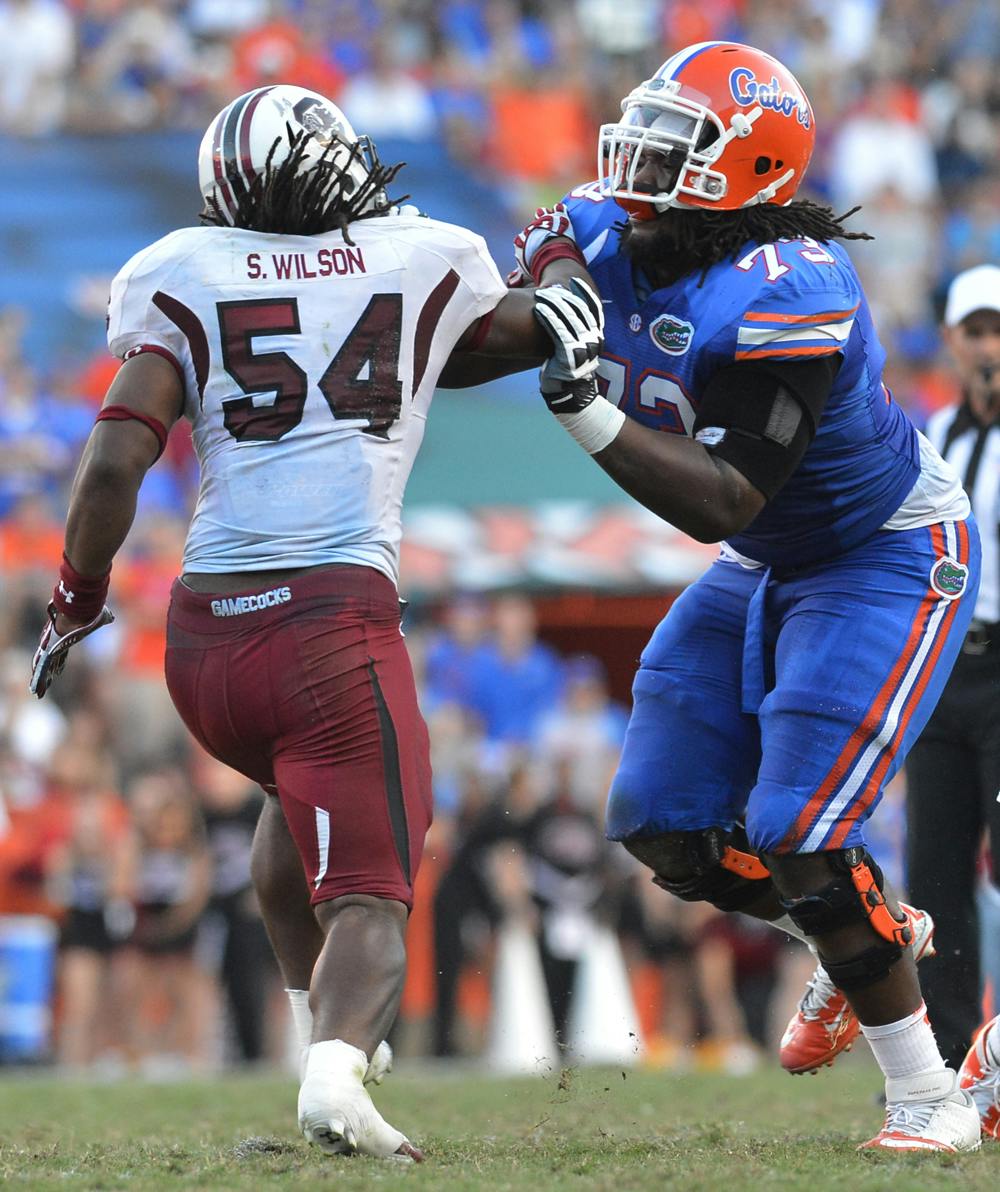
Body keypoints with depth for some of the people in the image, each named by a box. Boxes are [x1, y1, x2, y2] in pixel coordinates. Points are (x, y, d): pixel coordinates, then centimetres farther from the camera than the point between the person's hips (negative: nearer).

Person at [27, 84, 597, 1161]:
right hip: (335, 618, -3)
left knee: (301, 793, 34)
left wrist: (76, 598, 12)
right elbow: (528, 332, 32)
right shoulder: (427, 262, 10)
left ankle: (320, 1021, 36)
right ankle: (339, 1063, -34)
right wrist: (557, 302, 54)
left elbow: (114, 463, -2)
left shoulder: (183, 277, 7)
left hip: (203, 633, 3)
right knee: (369, 900, -6)